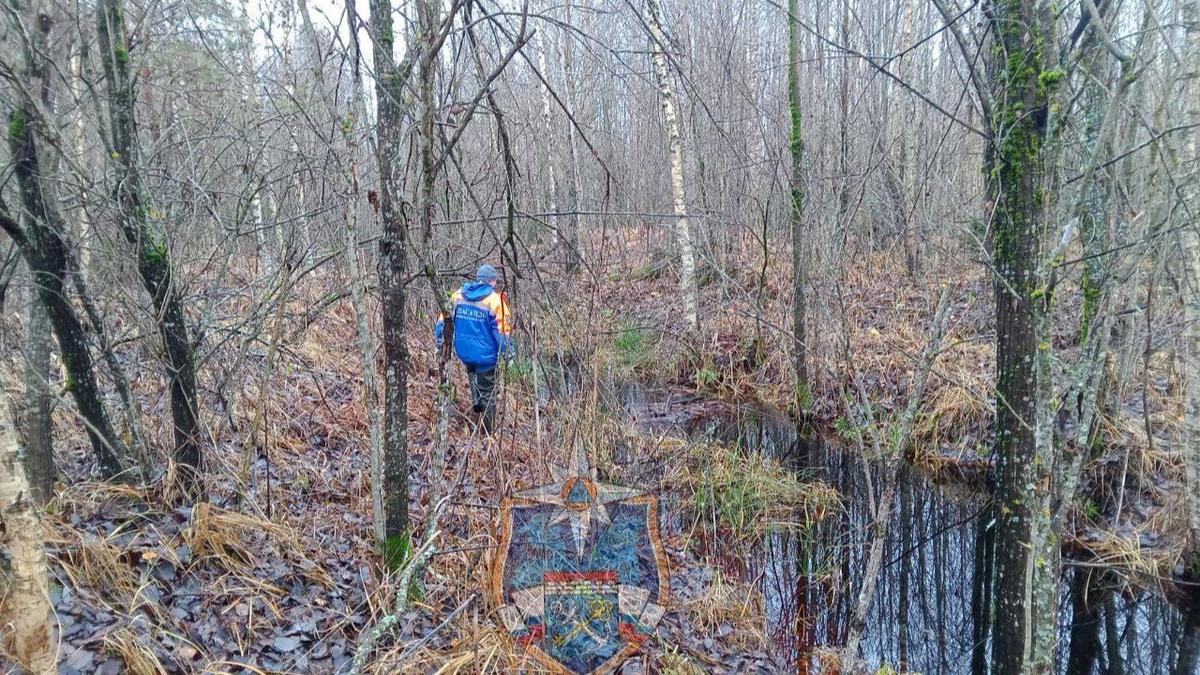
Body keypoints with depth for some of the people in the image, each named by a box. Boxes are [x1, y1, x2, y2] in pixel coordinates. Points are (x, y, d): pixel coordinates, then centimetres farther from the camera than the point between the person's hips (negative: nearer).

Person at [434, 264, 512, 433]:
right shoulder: (495, 300, -12)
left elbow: (443, 320, 6)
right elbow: (503, 330, -13)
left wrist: (439, 343, 16)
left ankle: (476, 400, 21)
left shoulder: (458, 295, 1)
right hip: (485, 354, -4)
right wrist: (508, 354, -4)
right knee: (488, 393, 8)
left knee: (471, 371, 36)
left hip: (463, 352, 4)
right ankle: (488, 433, 15)